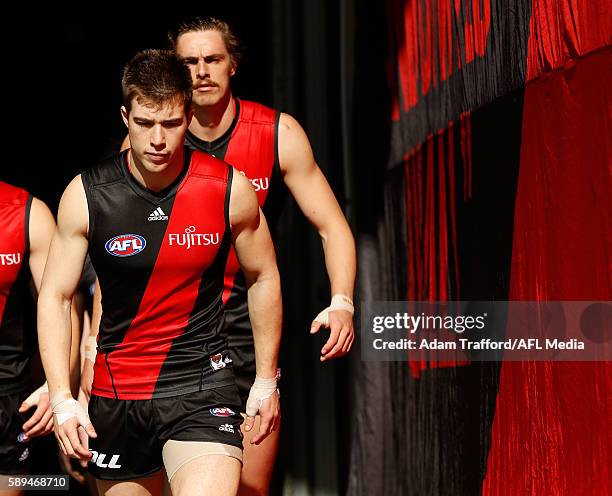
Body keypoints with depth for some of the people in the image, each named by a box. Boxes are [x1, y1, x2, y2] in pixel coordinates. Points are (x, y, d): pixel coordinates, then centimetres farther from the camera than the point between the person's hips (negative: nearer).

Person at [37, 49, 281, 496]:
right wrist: (62, 399, -8)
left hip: (203, 382, -2)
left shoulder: (231, 190, -7)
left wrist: (266, 381, 10)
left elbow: (263, 278, 8)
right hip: (115, 390, 2)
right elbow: (54, 297, 0)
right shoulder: (86, 195, -7)